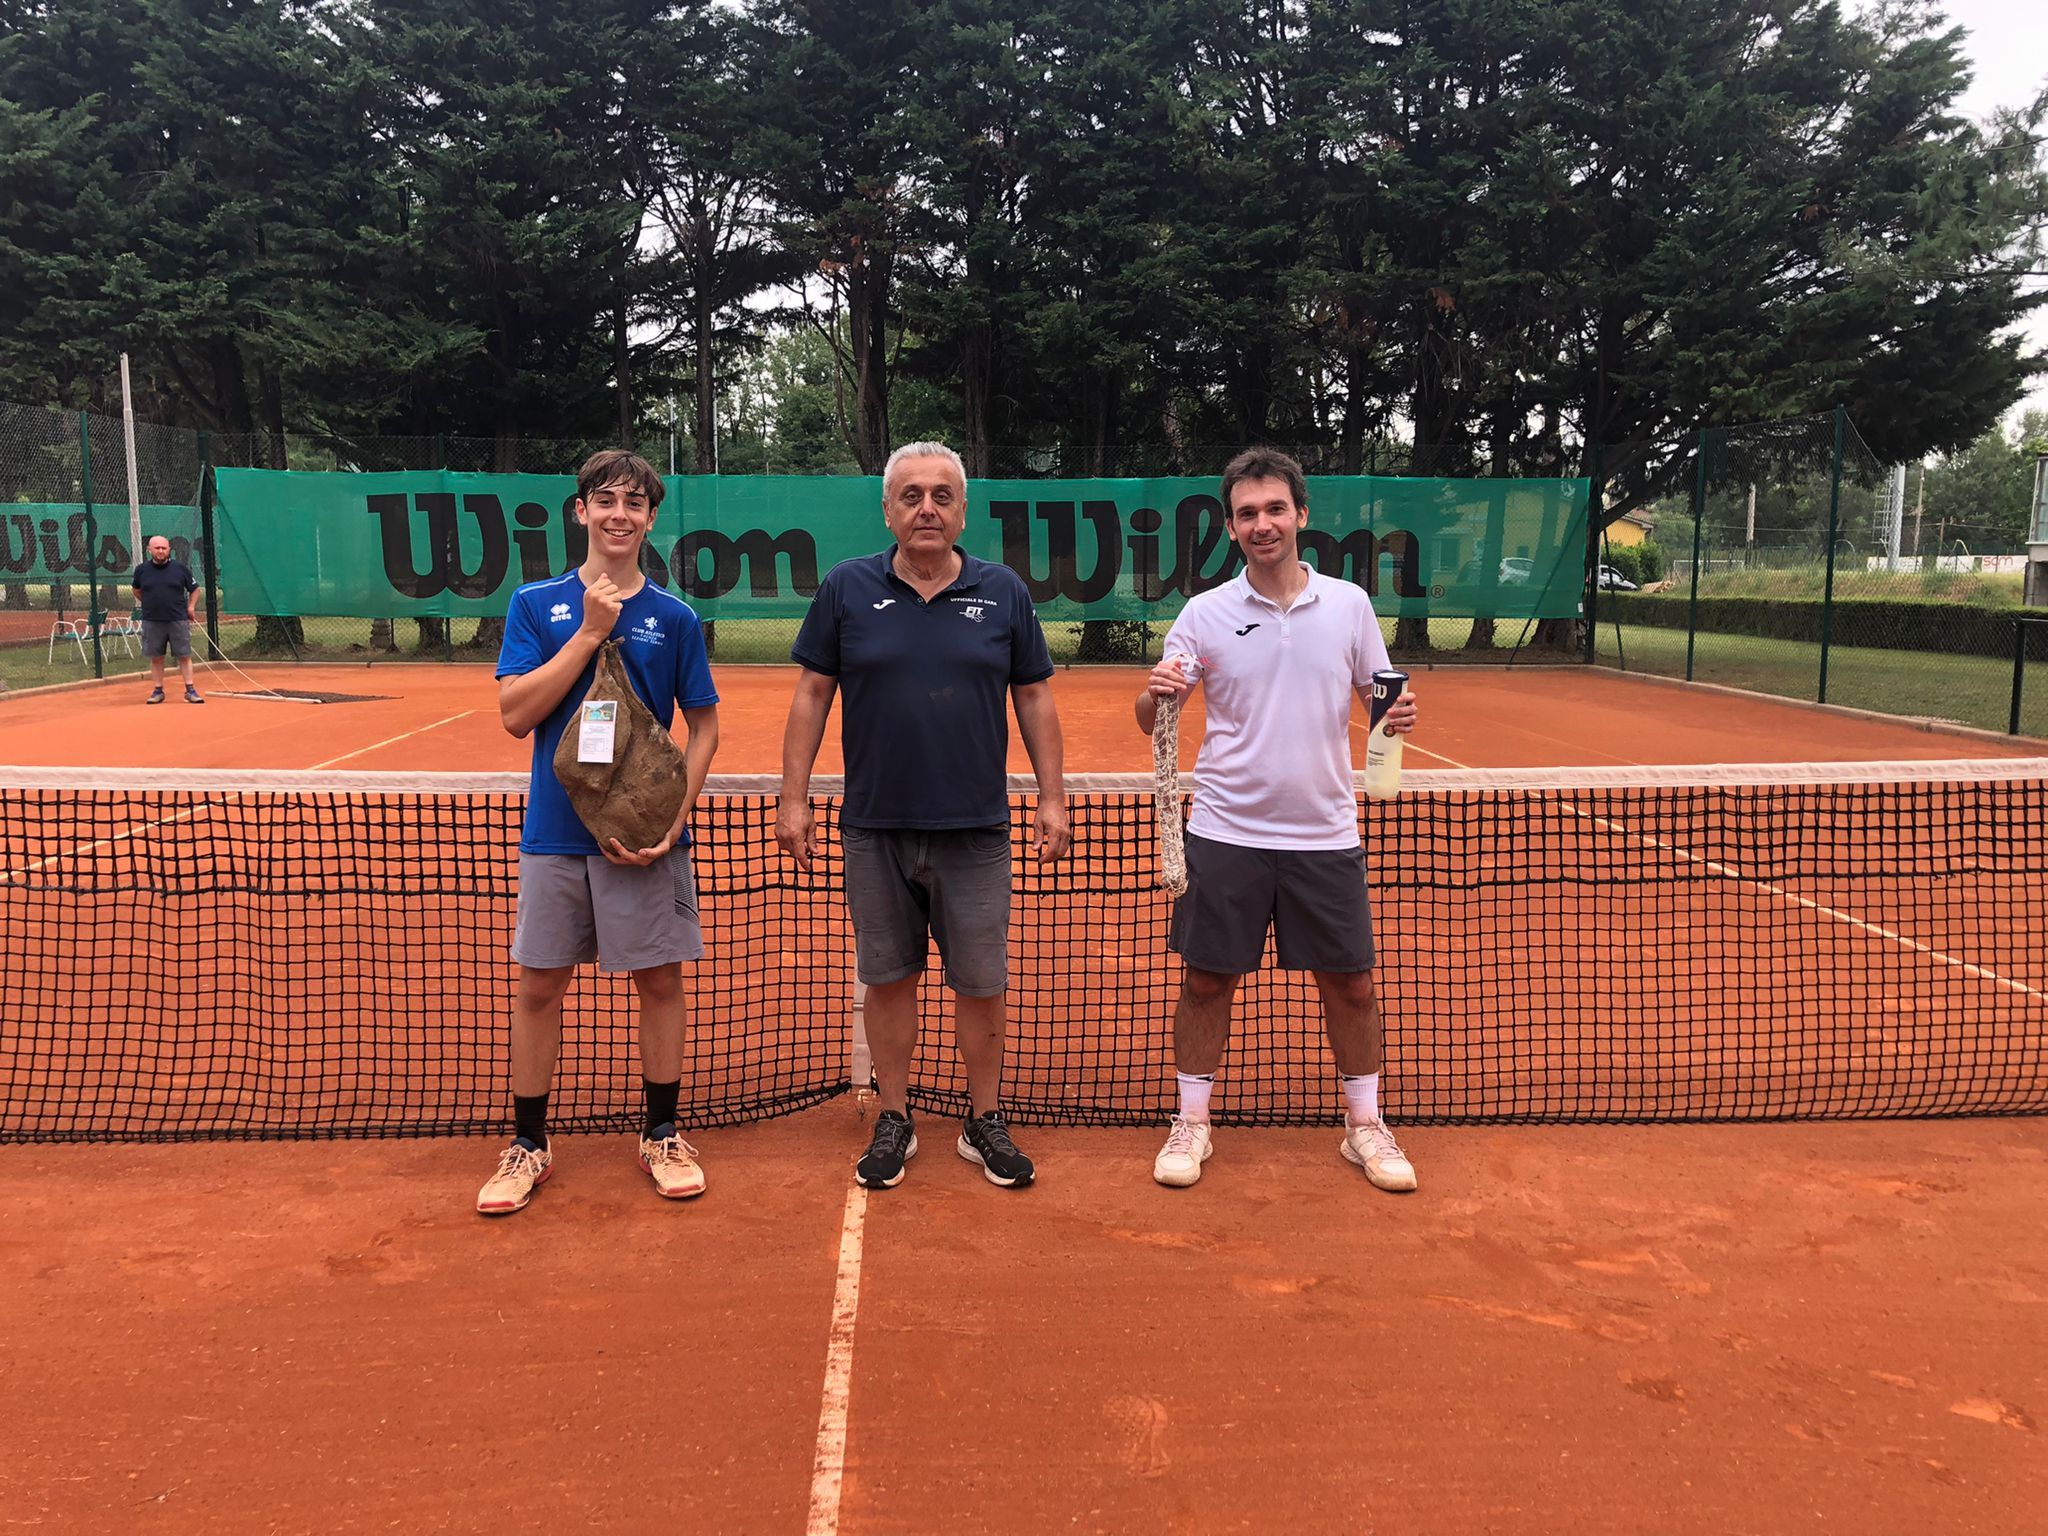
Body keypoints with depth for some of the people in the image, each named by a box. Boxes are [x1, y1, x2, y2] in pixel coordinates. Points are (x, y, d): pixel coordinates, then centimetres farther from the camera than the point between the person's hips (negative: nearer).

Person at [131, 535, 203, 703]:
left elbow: (194, 589, 11)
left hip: (178, 620, -1)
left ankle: (190, 690, 3)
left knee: (184, 656, 0)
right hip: (152, 622, 1)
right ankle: (158, 691, 14)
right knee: (156, 658, 6)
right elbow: (136, 590, 23)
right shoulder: (141, 570, 4)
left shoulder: (180, 568, 1)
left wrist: (191, 607, 0)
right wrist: (148, 604, 14)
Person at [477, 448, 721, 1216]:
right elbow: (516, 714, -8)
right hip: (556, 831, 0)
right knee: (539, 986, 7)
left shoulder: (675, 618, 2)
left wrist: (674, 820, -8)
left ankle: (661, 1135, 23)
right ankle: (528, 1145, 22)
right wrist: (590, 633, -14)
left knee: (660, 980, 7)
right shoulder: (536, 604, 2)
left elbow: (703, 727, 4)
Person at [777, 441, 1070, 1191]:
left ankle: (985, 1123, 22)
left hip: (976, 829, 0)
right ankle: (894, 1122, 25)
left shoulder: (1004, 591, 3)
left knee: (981, 984, 6)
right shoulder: (846, 588, 1)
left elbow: (1034, 697, 7)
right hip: (875, 829, 0)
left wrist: (1052, 797, 2)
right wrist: (793, 798, -1)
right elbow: (812, 694, 4)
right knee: (887, 980, 10)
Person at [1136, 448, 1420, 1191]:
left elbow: (1378, 697, 11)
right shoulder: (1205, 613, -2)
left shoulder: (1350, 604, 2)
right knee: (1206, 981, 6)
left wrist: (1396, 712, -12)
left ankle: (1365, 1125, 27)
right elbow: (1150, 722, 0)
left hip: (1325, 835, 1)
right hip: (1225, 832, -1)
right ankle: (1191, 1123, 24)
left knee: (1350, 983, 8)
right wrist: (1156, 695, -23)